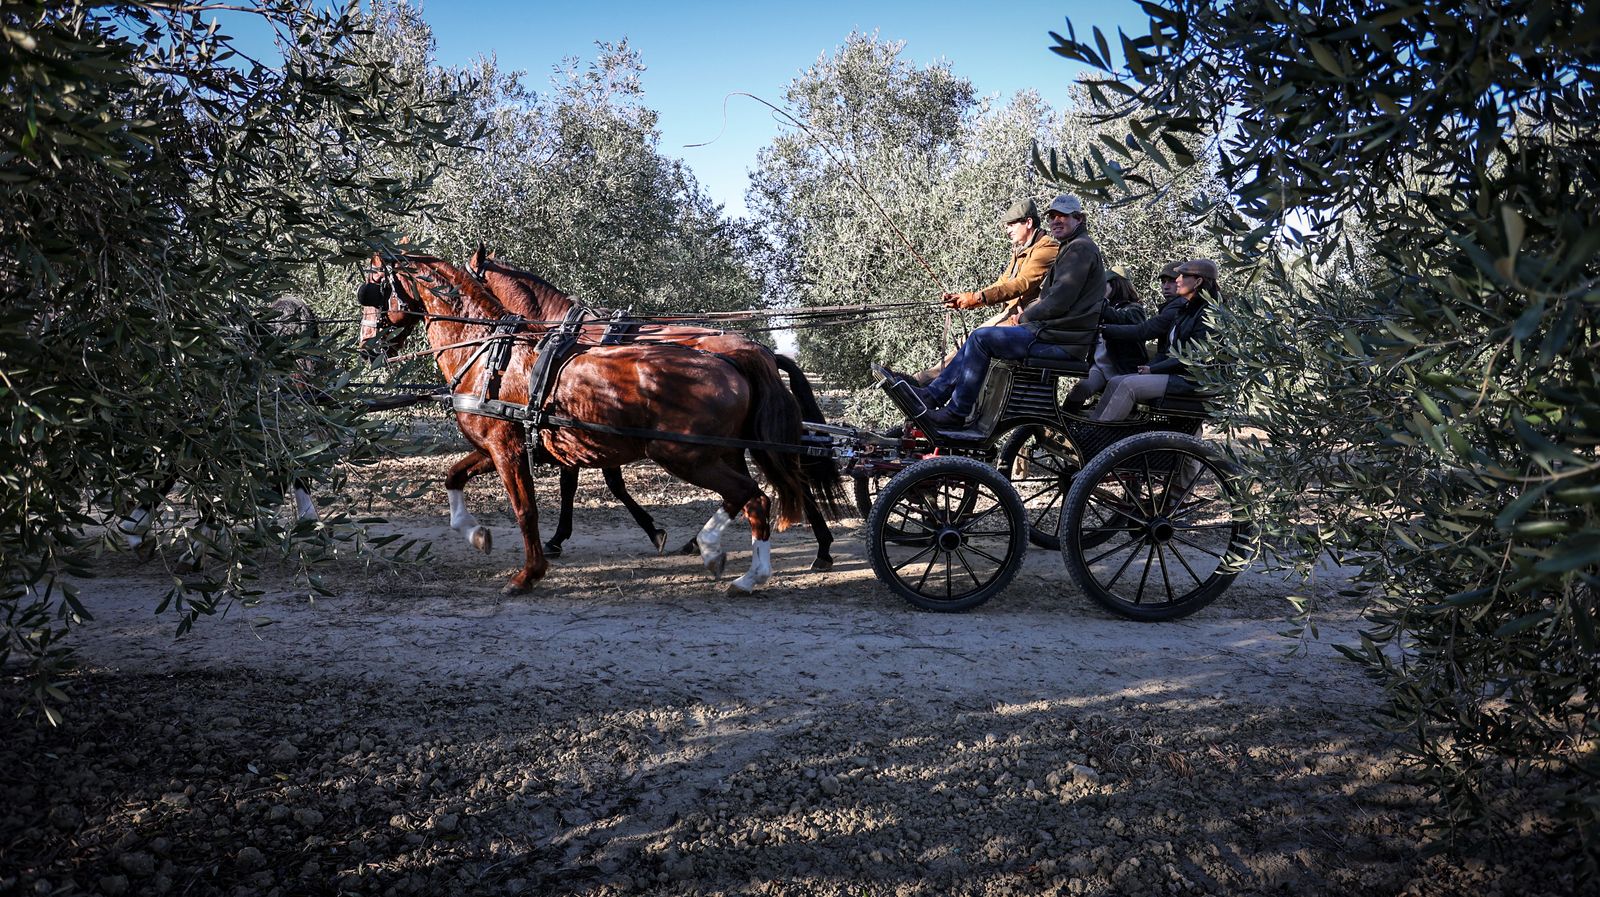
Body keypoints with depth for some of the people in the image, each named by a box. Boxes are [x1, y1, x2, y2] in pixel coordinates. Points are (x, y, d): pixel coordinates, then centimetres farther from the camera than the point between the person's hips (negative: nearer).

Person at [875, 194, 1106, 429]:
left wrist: (1024, 317, -2)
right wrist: (1026, 315, 7)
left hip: (1063, 342, -10)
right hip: (1058, 333, 10)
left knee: (981, 339, -16)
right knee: (979, 338, 8)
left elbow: (1058, 303, -17)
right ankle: (932, 394, 4)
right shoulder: (1073, 248, 25)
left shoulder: (1080, 248, -9)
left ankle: (956, 413, -13)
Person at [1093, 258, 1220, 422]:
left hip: (1188, 380, -8)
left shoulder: (1208, 314, -11)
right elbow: (1144, 330, 6)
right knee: (1115, 382, -4)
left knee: (1128, 385, -23)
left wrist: (1153, 369, -15)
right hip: (1170, 371, 8)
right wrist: (1104, 329, -1)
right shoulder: (1179, 308, 14)